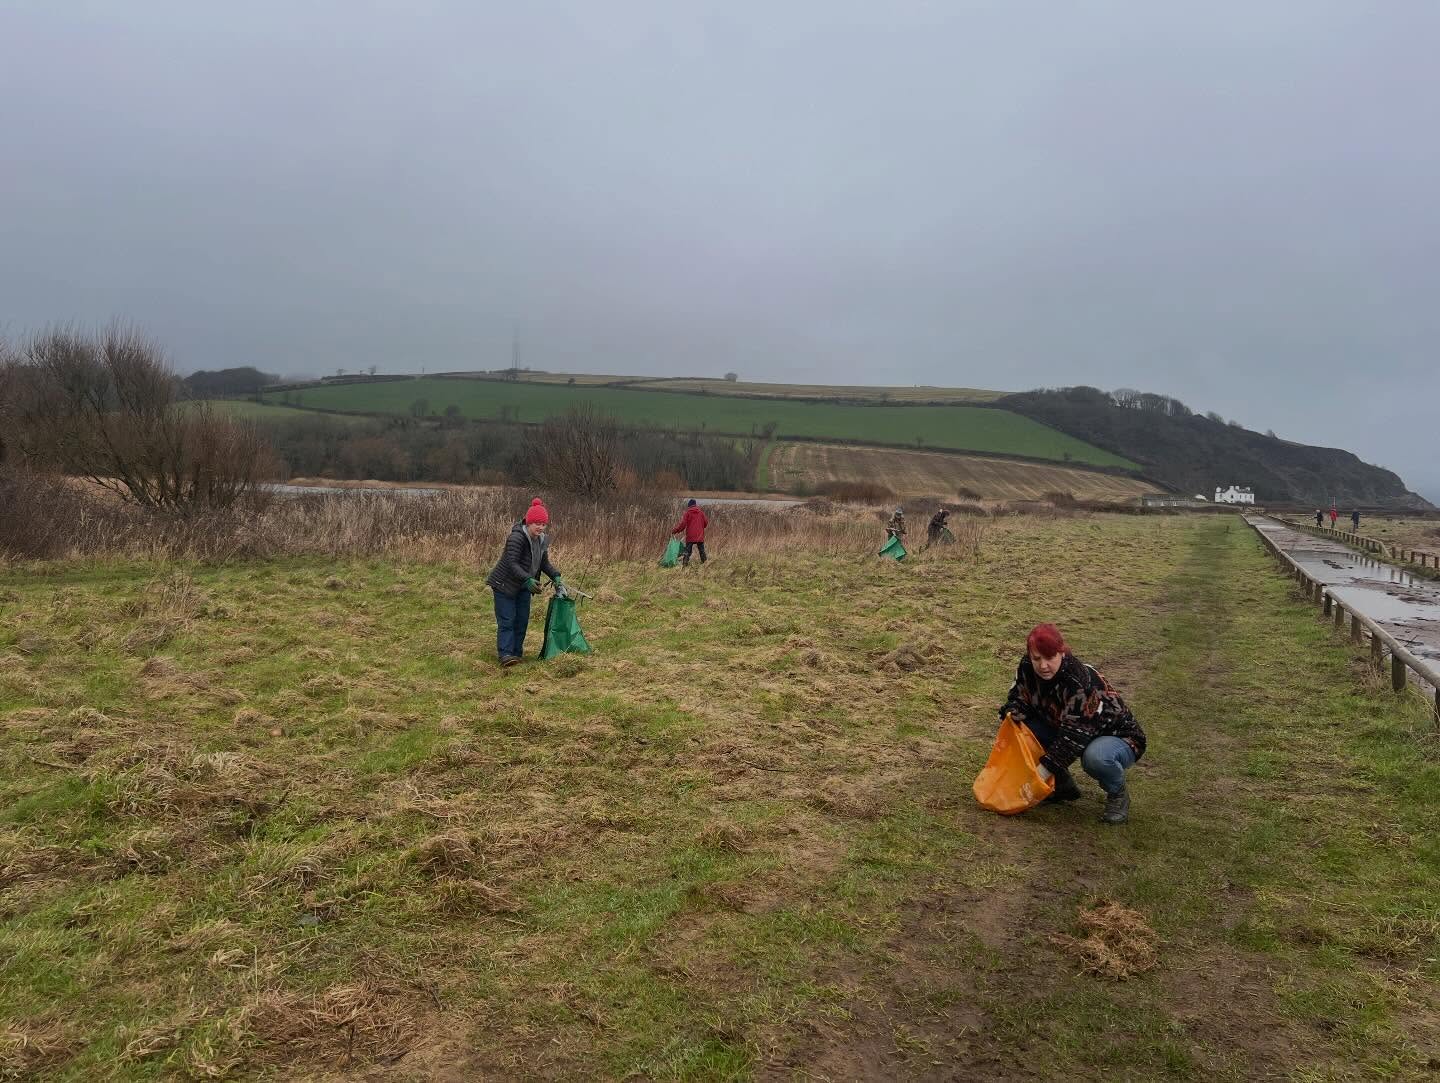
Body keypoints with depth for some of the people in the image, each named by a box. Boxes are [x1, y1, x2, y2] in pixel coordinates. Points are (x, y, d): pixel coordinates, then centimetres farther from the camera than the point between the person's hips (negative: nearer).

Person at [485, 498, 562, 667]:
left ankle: (517, 652, 19)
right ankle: (505, 654, -12)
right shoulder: (517, 537, -25)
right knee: (507, 620, -9)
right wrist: (528, 580, -39)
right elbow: (511, 563, -30)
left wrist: (555, 577, -4)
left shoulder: (542, 539, 2)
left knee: (522, 620, 9)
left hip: (523, 586, 8)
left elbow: (544, 563, 12)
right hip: (504, 583, -8)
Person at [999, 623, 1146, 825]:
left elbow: (1075, 734, -34)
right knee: (1024, 725, -15)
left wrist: (1046, 766, -34)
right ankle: (1063, 785, 4)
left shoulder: (1081, 681, -34)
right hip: (1069, 732, 7)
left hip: (1118, 738, -7)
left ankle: (1118, 794, -5)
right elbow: (1019, 697, 1)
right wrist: (1013, 712, -23)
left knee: (1096, 757, -41)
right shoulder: (1027, 669, -14)